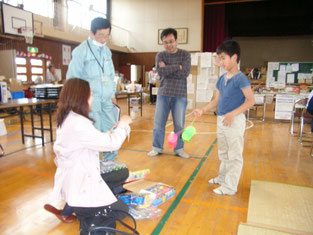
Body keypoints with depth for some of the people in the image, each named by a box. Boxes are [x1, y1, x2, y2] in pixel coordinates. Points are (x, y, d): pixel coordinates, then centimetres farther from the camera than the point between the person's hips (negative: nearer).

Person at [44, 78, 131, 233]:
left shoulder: (67, 119, 5)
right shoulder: (78, 124, -27)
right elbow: (112, 144, -21)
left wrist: (115, 130, 8)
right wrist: (122, 124, -4)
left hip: (71, 181, 10)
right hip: (80, 185, -9)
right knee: (122, 210, 2)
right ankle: (67, 208, 4)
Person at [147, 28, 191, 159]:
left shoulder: (185, 55, 3)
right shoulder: (160, 55, 6)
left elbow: (185, 73, -12)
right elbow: (160, 71, -12)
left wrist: (167, 69, -10)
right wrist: (178, 66, -11)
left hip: (180, 95, -1)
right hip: (163, 94, 1)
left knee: (179, 124, 5)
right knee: (159, 123, 4)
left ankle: (179, 149, 21)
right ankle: (157, 148, 20)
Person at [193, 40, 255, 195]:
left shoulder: (240, 78, -15)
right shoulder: (222, 79, 9)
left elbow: (250, 100, -17)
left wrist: (232, 114, -26)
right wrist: (203, 110, -1)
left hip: (235, 121, -8)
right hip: (221, 120, 9)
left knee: (234, 155, 3)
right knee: (223, 153, 21)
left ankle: (230, 187, 13)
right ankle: (223, 178, 39)